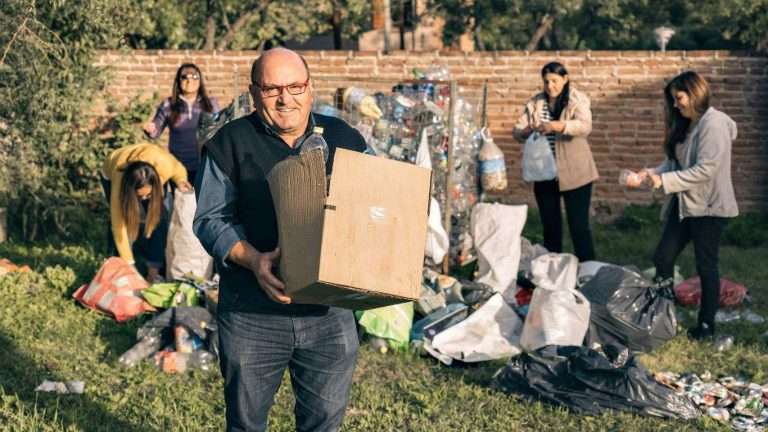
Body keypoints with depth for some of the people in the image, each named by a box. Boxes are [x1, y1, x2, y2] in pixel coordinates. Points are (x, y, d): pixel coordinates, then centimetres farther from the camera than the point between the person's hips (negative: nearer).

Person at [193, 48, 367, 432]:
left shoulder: (345, 140, 7)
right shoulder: (230, 143, 0)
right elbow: (210, 219, -3)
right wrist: (252, 259, -20)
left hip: (329, 311, 2)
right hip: (251, 312, -1)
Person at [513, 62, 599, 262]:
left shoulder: (577, 100, -5)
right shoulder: (535, 103, 6)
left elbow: (585, 126, -22)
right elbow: (517, 130, 1)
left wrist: (556, 126, -36)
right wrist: (528, 131, -23)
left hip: (574, 173, -4)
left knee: (579, 226, -1)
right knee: (550, 226, 12)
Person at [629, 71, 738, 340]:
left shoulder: (713, 124, -16)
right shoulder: (686, 126, 13)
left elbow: (705, 169, -22)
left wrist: (664, 180, -21)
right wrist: (649, 175, -3)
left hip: (709, 207, -8)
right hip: (685, 204, 8)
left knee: (706, 266, 2)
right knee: (662, 258, 5)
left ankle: (707, 325, 13)